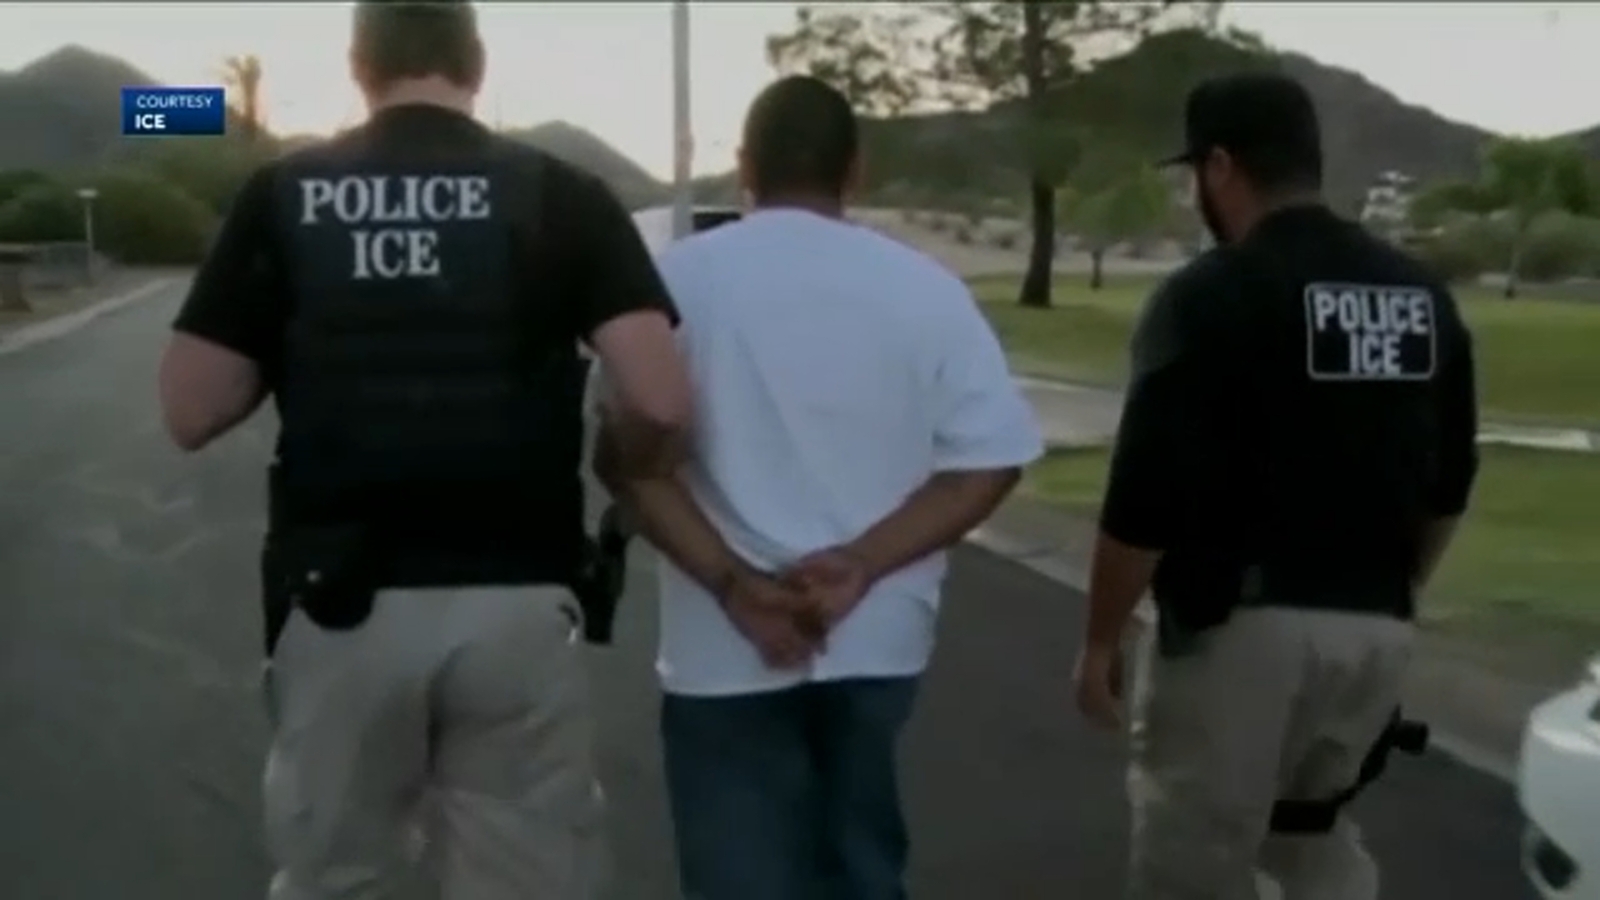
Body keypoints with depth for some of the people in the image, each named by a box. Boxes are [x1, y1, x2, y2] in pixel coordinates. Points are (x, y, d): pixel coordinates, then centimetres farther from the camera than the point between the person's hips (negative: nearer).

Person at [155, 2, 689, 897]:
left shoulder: (283, 194, 3)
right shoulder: (561, 194, 0)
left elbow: (191, 412, 1)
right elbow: (662, 404, -11)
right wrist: (619, 466, 10)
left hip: (340, 604, 1)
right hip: (515, 603, -1)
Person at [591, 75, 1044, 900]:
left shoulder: (680, 277, -3)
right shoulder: (923, 287, 0)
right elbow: (991, 459, -6)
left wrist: (732, 585, -15)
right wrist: (859, 567, -13)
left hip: (726, 647, -2)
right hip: (878, 638, 2)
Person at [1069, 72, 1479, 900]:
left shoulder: (1209, 296, -13)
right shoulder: (1424, 296, 8)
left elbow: (1147, 499, -16)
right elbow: (1448, 482, 15)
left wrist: (1100, 640, -5)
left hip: (1239, 625, -7)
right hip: (1377, 626, 7)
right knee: (1311, 832, 26)